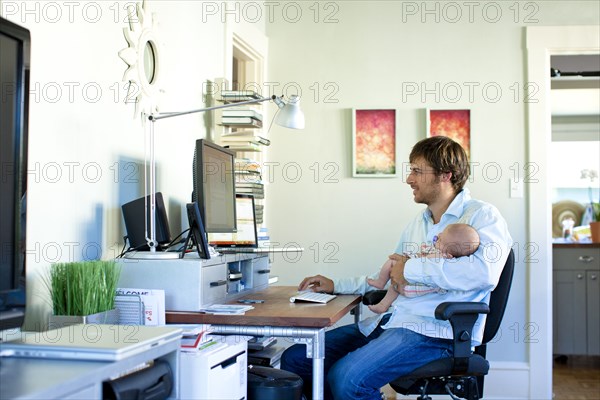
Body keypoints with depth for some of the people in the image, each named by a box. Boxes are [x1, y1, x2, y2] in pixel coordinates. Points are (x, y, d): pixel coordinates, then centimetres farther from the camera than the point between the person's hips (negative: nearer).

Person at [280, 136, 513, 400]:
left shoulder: (482, 216, -4)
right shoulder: (416, 225, 22)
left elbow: (485, 272, -25)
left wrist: (412, 268, -15)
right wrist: (335, 286, 22)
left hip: (435, 332, -8)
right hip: (390, 320, 8)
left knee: (346, 377, -30)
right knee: (294, 359, -2)